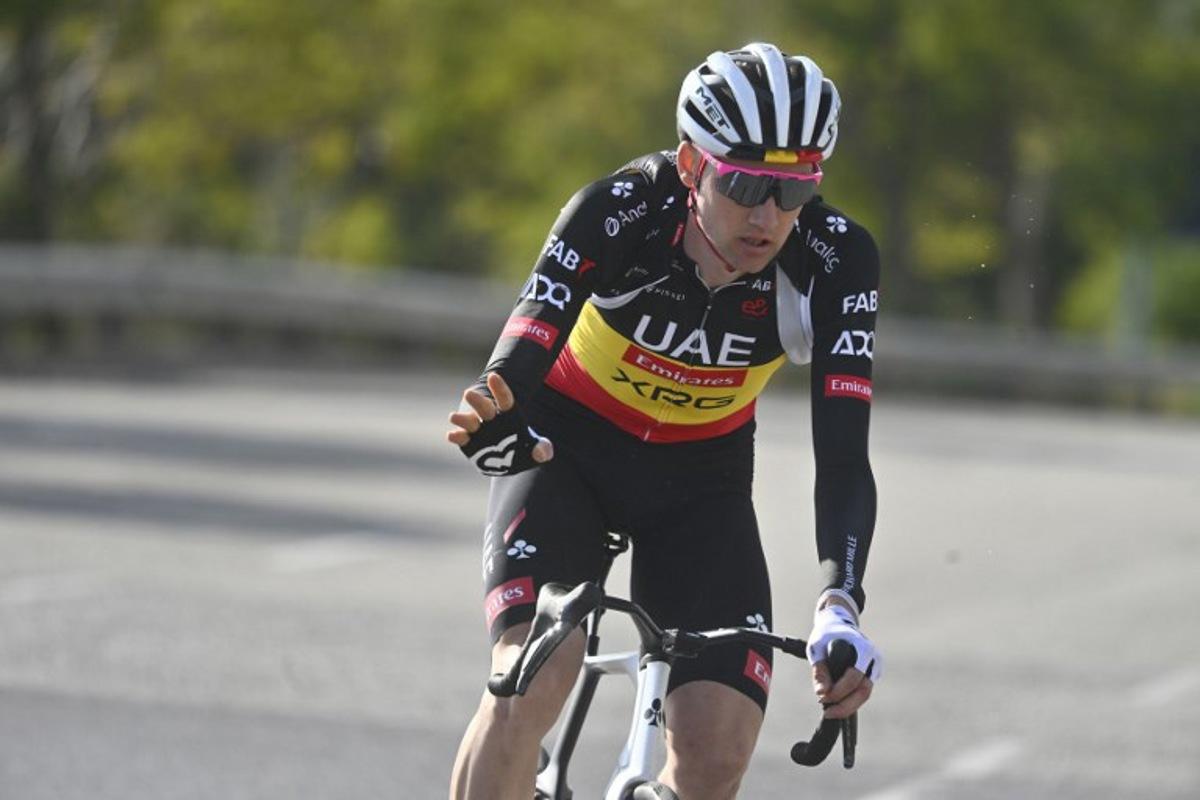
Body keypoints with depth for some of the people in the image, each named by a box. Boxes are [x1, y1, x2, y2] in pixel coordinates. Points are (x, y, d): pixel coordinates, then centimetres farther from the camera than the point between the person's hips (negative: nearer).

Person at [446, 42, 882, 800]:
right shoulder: (619, 212, -29)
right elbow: (521, 358, -38)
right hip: (569, 449, -2)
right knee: (527, 687, -27)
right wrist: (494, 423, -63)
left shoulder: (836, 261, -25)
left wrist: (840, 607, -47)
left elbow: (843, 457, -30)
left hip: (699, 481, 2)